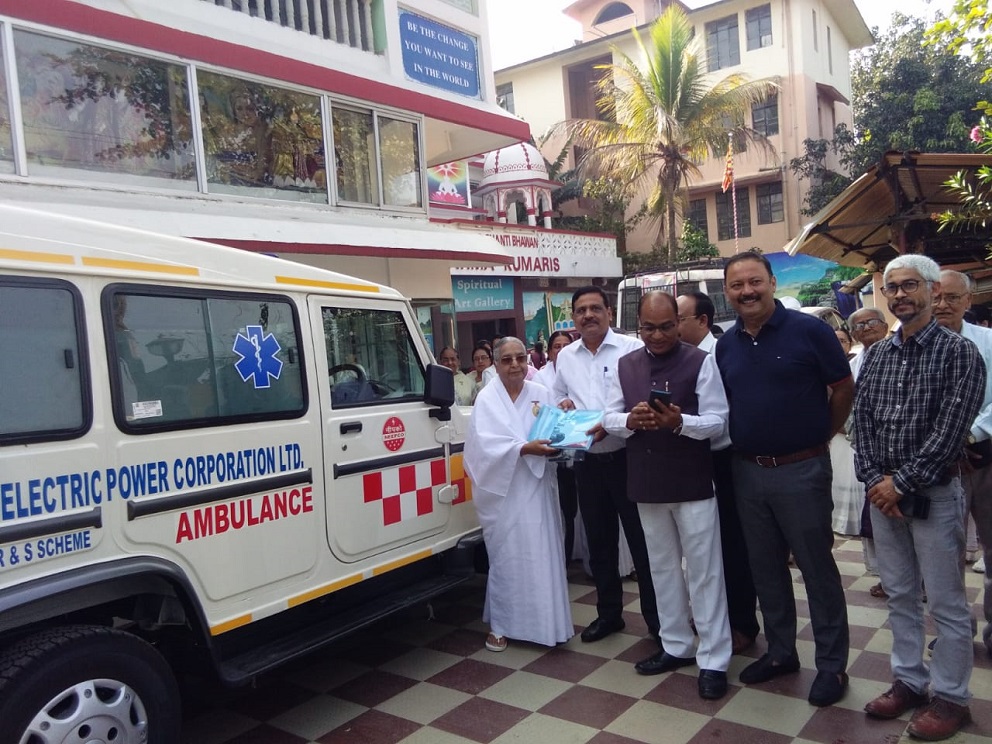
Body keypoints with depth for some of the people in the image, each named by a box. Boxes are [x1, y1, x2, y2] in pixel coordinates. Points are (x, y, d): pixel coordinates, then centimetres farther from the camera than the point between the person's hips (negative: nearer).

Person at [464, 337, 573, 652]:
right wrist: (525, 448, -25)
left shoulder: (541, 394, 8)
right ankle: (500, 624, 17)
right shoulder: (487, 398, -3)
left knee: (542, 554, 5)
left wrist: (553, 446, -14)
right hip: (503, 490, -3)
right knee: (505, 555, 4)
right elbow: (485, 444, -15)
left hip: (536, 488, 3)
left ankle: (544, 621, 20)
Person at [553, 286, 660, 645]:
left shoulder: (632, 348, -8)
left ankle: (656, 616, 18)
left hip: (627, 457, -5)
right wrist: (562, 404, -2)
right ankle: (609, 613, 31)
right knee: (599, 541, 16)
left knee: (642, 539, 3)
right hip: (587, 462, 5)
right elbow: (559, 395, 21)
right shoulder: (565, 356, 9)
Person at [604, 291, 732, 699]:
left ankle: (713, 659, 15)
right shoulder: (624, 365, 7)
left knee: (703, 570, 3)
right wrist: (630, 421, -15)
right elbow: (610, 418, 7)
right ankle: (675, 645, 32)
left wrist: (679, 422, -29)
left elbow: (717, 421, -11)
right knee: (662, 567, 16)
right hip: (646, 482, 5)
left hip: (693, 482, -5)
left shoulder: (701, 362, -8)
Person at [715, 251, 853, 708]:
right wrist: (743, 446, 8)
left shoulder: (808, 330, -9)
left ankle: (832, 664, 23)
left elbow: (844, 387, -2)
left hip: (800, 470, -5)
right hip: (747, 472, 5)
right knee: (765, 568, 16)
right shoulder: (725, 345, 4)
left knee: (817, 568, 7)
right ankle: (780, 652, 33)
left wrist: (820, 437, 3)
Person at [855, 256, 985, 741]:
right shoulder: (876, 355, 9)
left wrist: (902, 483, -16)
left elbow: (950, 430, -14)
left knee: (945, 603, 5)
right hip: (882, 493, 5)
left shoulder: (959, 352, -7)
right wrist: (875, 479, -8)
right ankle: (908, 681, 29)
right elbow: (861, 421, 5)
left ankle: (950, 697, 20)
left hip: (934, 493, -5)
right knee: (899, 595, 15)